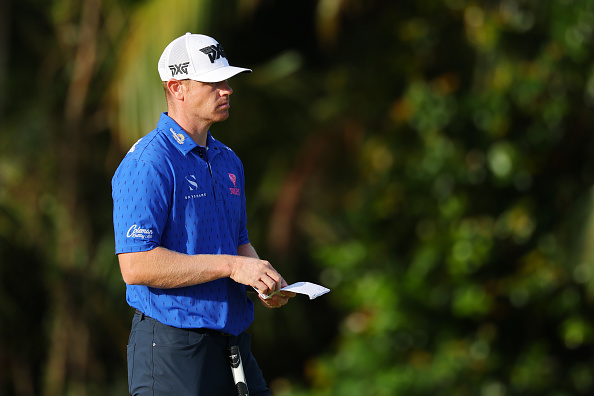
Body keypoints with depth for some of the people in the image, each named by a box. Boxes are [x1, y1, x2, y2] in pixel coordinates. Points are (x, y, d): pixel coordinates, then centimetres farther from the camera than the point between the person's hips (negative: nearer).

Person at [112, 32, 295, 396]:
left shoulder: (228, 161, 14)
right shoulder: (148, 164, -14)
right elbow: (136, 266, -22)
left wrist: (263, 281, 3)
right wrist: (230, 266, -21)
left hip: (234, 346, 8)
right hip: (173, 348, -8)